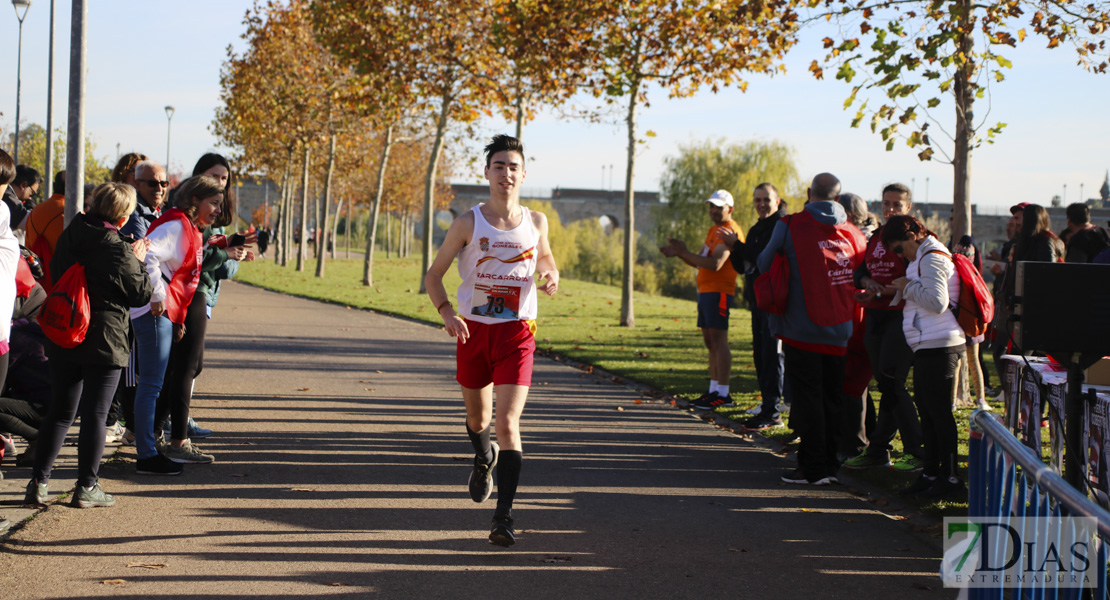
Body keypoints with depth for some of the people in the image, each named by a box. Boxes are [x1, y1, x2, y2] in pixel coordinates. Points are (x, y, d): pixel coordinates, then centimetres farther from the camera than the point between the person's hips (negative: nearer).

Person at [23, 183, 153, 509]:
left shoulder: (68, 237, 5)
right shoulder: (117, 250, -16)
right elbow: (140, 295, -9)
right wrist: (137, 261, 5)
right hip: (104, 341, -6)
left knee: (60, 412, 12)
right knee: (95, 415, 2)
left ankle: (38, 482, 10)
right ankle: (86, 487, 6)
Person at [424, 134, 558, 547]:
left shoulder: (536, 222, 2)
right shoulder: (468, 223, -4)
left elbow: (545, 254, 24)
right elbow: (433, 274, 1)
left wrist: (551, 275, 0)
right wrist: (447, 313, -16)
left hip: (517, 332, -1)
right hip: (473, 330, 1)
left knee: (508, 423, -15)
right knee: (477, 417, 19)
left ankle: (504, 514, -13)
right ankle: (485, 458, 54)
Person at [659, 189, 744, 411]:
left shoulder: (729, 231, -12)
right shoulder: (714, 230, 22)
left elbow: (715, 264, -22)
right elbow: (700, 263, 24)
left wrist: (684, 253, -18)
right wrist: (679, 253, 8)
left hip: (718, 291, -10)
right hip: (705, 291, 10)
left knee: (718, 340, -11)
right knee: (710, 342, 12)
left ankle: (723, 394, -11)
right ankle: (714, 390, 17)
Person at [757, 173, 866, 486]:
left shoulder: (790, 226, -7)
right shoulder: (853, 233, 5)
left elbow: (764, 264, 2)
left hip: (801, 328, -4)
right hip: (839, 330, 4)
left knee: (806, 396, 1)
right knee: (832, 397, 12)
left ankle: (813, 466, 1)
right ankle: (830, 464, 17)